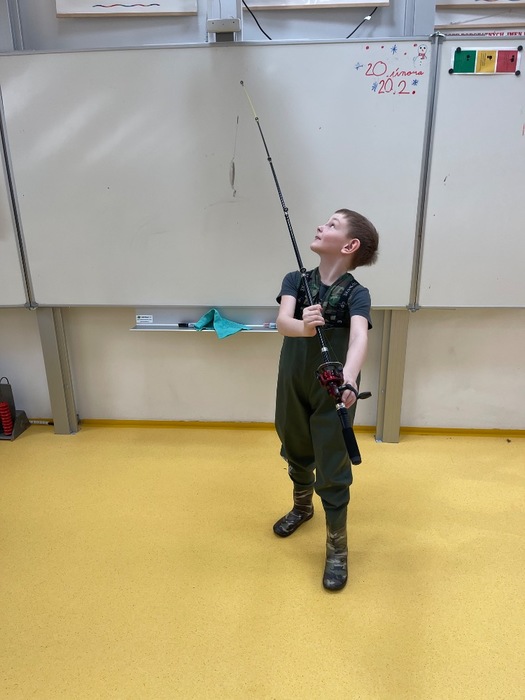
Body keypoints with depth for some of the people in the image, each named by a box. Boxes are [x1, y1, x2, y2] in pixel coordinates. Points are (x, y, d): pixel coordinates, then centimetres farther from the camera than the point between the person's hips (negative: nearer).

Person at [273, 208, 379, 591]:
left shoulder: (356, 293, -16)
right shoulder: (295, 280, -6)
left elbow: (359, 337, -34)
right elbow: (283, 321, -24)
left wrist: (349, 379, -53)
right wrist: (303, 326, -47)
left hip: (332, 394, -4)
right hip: (293, 388, 4)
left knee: (333, 472, 2)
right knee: (297, 454, 23)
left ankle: (337, 550, 23)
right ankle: (302, 507, 51)